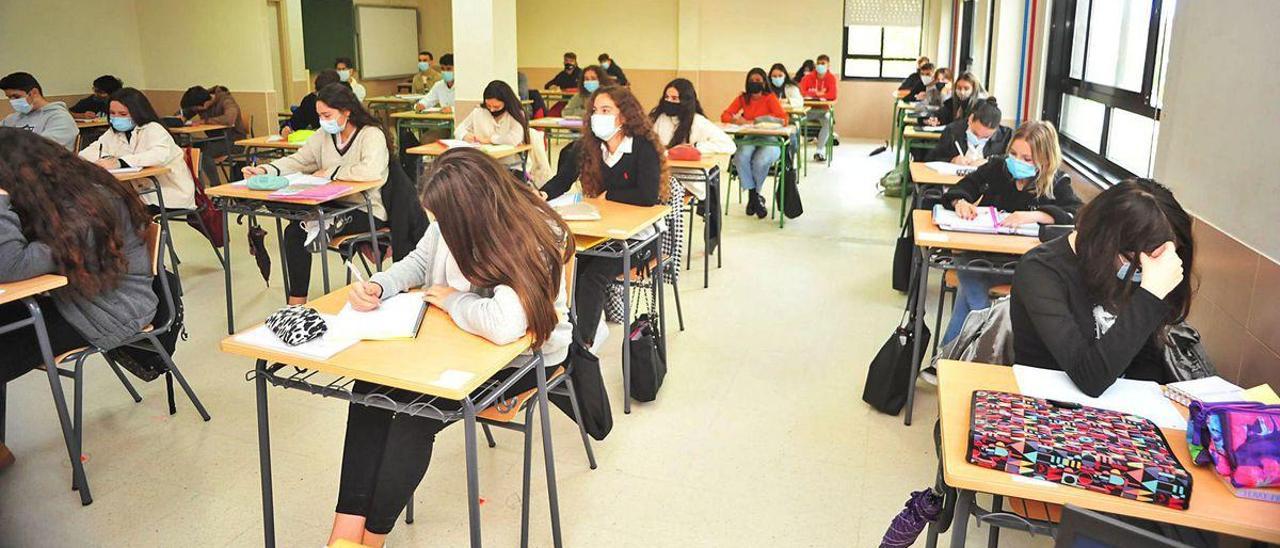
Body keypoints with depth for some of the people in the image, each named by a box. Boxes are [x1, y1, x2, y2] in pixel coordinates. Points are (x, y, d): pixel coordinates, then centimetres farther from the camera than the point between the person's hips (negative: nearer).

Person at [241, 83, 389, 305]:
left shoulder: (372, 135, -12)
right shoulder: (324, 135, 12)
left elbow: (372, 171, -31)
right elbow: (297, 161, 10)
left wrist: (330, 173, -21)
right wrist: (264, 170, -7)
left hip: (367, 211, -7)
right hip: (335, 207, 7)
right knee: (293, 231, -13)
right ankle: (295, 305, -8)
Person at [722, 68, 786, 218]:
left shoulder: (770, 98, -2)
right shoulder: (742, 98, 7)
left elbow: (783, 118, -14)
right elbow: (724, 116, 4)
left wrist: (752, 121, -19)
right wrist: (736, 120, -20)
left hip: (769, 140, -2)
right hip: (749, 139, 3)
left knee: (760, 161, -34)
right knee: (740, 158, -31)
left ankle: (754, 197, -4)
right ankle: (755, 197, -15)